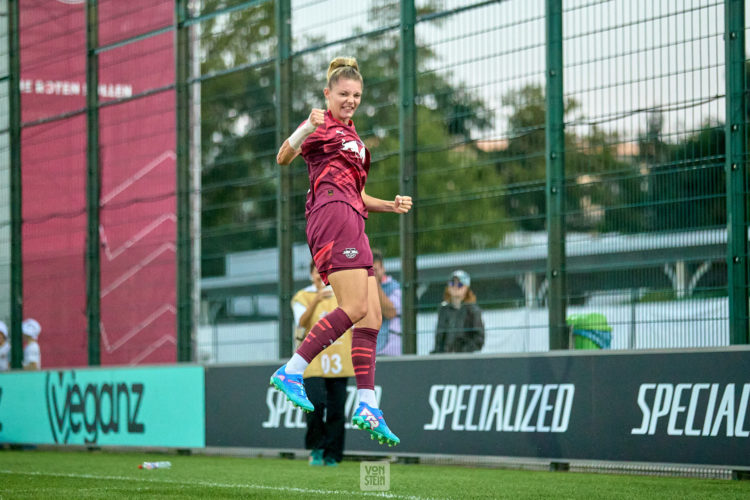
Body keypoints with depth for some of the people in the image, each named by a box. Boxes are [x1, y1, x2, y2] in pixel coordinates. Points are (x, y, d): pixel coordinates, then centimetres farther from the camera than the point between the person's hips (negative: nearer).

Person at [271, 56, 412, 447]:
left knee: (371, 317, 0)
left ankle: (367, 408, -4)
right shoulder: (324, 127, 3)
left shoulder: (351, 137, 29)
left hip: (351, 224, 9)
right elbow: (284, 157, -14)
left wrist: (390, 205, 19)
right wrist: (306, 128, -32)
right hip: (333, 214, -9)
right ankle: (291, 372, -17)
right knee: (355, 308, -20)